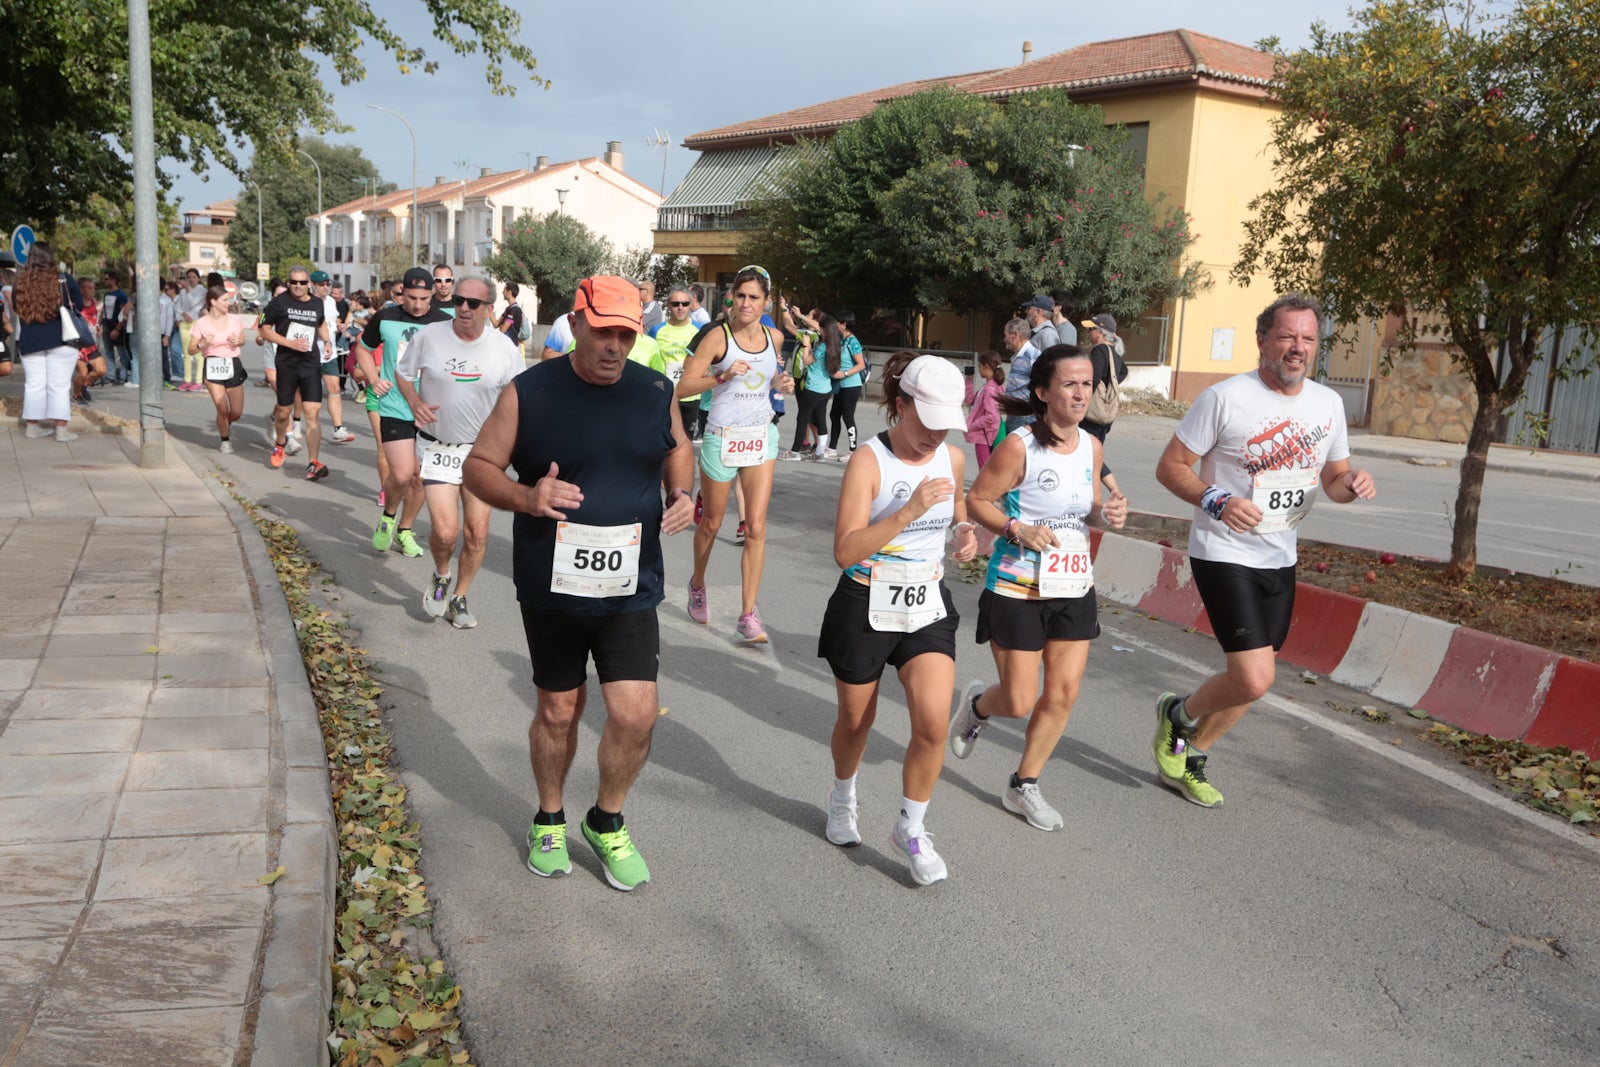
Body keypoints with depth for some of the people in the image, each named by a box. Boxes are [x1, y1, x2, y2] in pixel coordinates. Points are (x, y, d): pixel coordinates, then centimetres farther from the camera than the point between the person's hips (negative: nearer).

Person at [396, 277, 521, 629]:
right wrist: (415, 403, -12)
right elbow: (403, 374, 7)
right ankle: (441, 577, 21)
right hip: (437, 447, -2)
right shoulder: (428, 337, -8)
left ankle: (460, 598, 25)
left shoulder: (504, 347, -5)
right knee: (445, 531, -13)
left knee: (477, 533, 2)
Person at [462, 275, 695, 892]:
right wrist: (525, 497, -22)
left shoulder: (655, 393, 1)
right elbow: (478, 468, -1)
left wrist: (682, 494, -2)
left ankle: (607, 822, 23)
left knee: (635, 715, -6)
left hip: (630, 587, 1)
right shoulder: (529, 393, -6)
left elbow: (679, 449, 19)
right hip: (551, 587, -1)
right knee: (558, 710, 13)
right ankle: (550, 820, 39)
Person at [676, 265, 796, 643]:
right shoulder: (718, 337, -11)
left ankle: (748, 614, -1)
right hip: (722, 438, -3)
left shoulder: (774, 337, 4)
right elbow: (684, 386, -13)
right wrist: (723, 376, -26)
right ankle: (698, 584, 41)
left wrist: (781, 382, 3)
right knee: (711, 523, 13)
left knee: (756, 527, -7)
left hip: (761, 437, 3)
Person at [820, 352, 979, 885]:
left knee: (933, 722, -12)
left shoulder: (952, 458, 1)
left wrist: (966, 530, 1)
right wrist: (911, 510, -32)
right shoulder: (868, 461, -16)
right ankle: (843, 800, 46)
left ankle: (911, 829, 11)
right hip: (865, 607, -3)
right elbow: (845, 551, -25)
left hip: (927, 606, 4)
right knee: (855, 721, 14)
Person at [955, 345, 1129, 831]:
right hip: (1018, 589, -6)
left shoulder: (1090, 446, 3)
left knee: (1063, 694, 6)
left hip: (1074, 588, 6)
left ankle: (1024, 786, 24)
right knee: (1019, 702, -1)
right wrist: (1016, 529, -24)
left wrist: (1108, 513, -5)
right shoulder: (1019, 446, -16)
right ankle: (978, 705, 36)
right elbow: (976, 499, -11)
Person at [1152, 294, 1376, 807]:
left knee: (1251, 679, 12)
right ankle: (1178, 713, 14)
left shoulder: (1328, 403, 5)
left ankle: (1188, 760, 34)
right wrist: (1216, 502, -25)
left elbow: (1334, 479, 15)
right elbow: (1170, 466, -9)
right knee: (1254, 680, -17)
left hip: (1280, 559, 7)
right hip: (1224, 554, -7)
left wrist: (1352, 483, -9)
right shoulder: (1225, 398, -13)